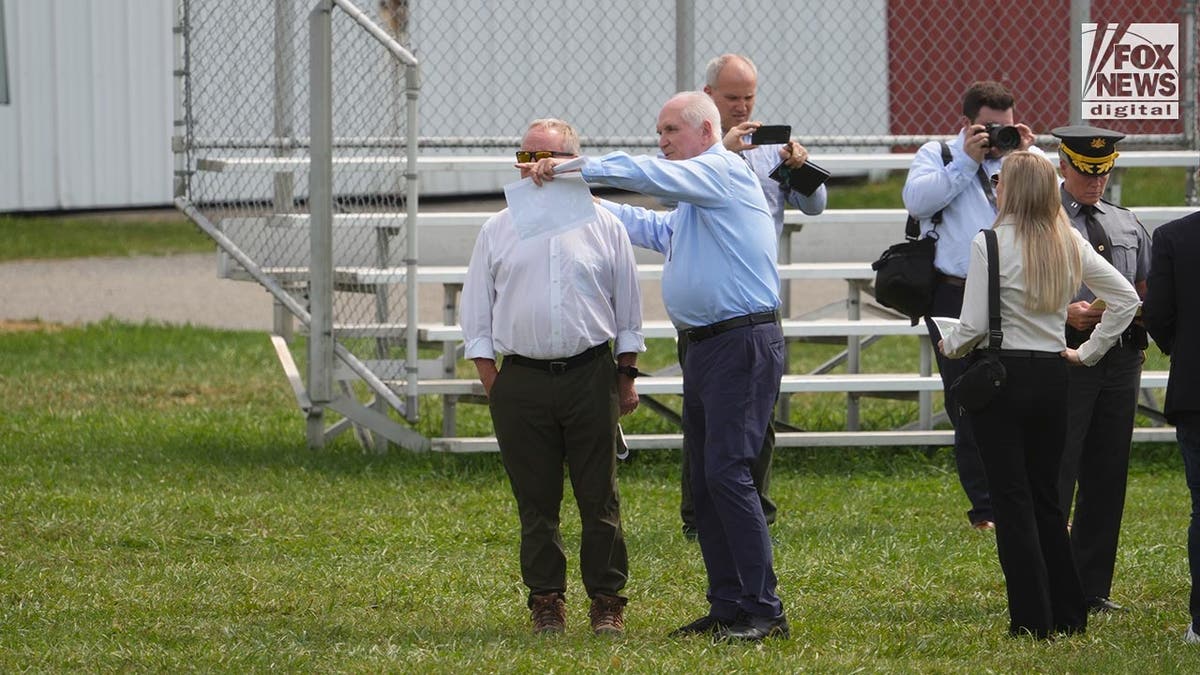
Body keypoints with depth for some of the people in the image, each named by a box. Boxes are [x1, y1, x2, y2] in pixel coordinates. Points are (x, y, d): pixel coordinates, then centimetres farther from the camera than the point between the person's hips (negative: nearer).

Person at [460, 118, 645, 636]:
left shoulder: (604, 226, 8)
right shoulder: (498, 231, 9)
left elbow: (628, 311, 13)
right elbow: (477, 316, 11)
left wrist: (626, 378, 9)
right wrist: (493, 387, 3)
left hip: (590, 375, -1)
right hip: (522, 378, 1)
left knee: (599, 497, 0)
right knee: (536, 501, 3)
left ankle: (607, 600, 7)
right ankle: (546, 600, 9)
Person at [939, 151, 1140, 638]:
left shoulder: (990, 245, -13)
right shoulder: (1070, 245, 4)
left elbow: (974, 326, -14)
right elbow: (1126, 299, 7)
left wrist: (950, 346, 7)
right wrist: (1088, 352, 12)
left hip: (1001, 375, -5)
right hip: (1052, 375, 5)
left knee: (1012, 501, -1)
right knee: (1046, 497, 15)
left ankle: (1032, 620, -3)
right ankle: (1068, 613, 15)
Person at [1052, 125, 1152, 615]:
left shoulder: (1128, 226, 18)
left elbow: (1148, 294, 20)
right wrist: (1065, 312, -20)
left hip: (1122, 356, 5)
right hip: (1066, 354, -5)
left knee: (1108, 477, 7)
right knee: (1055, 477, -7)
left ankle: (1094, 589, 13)